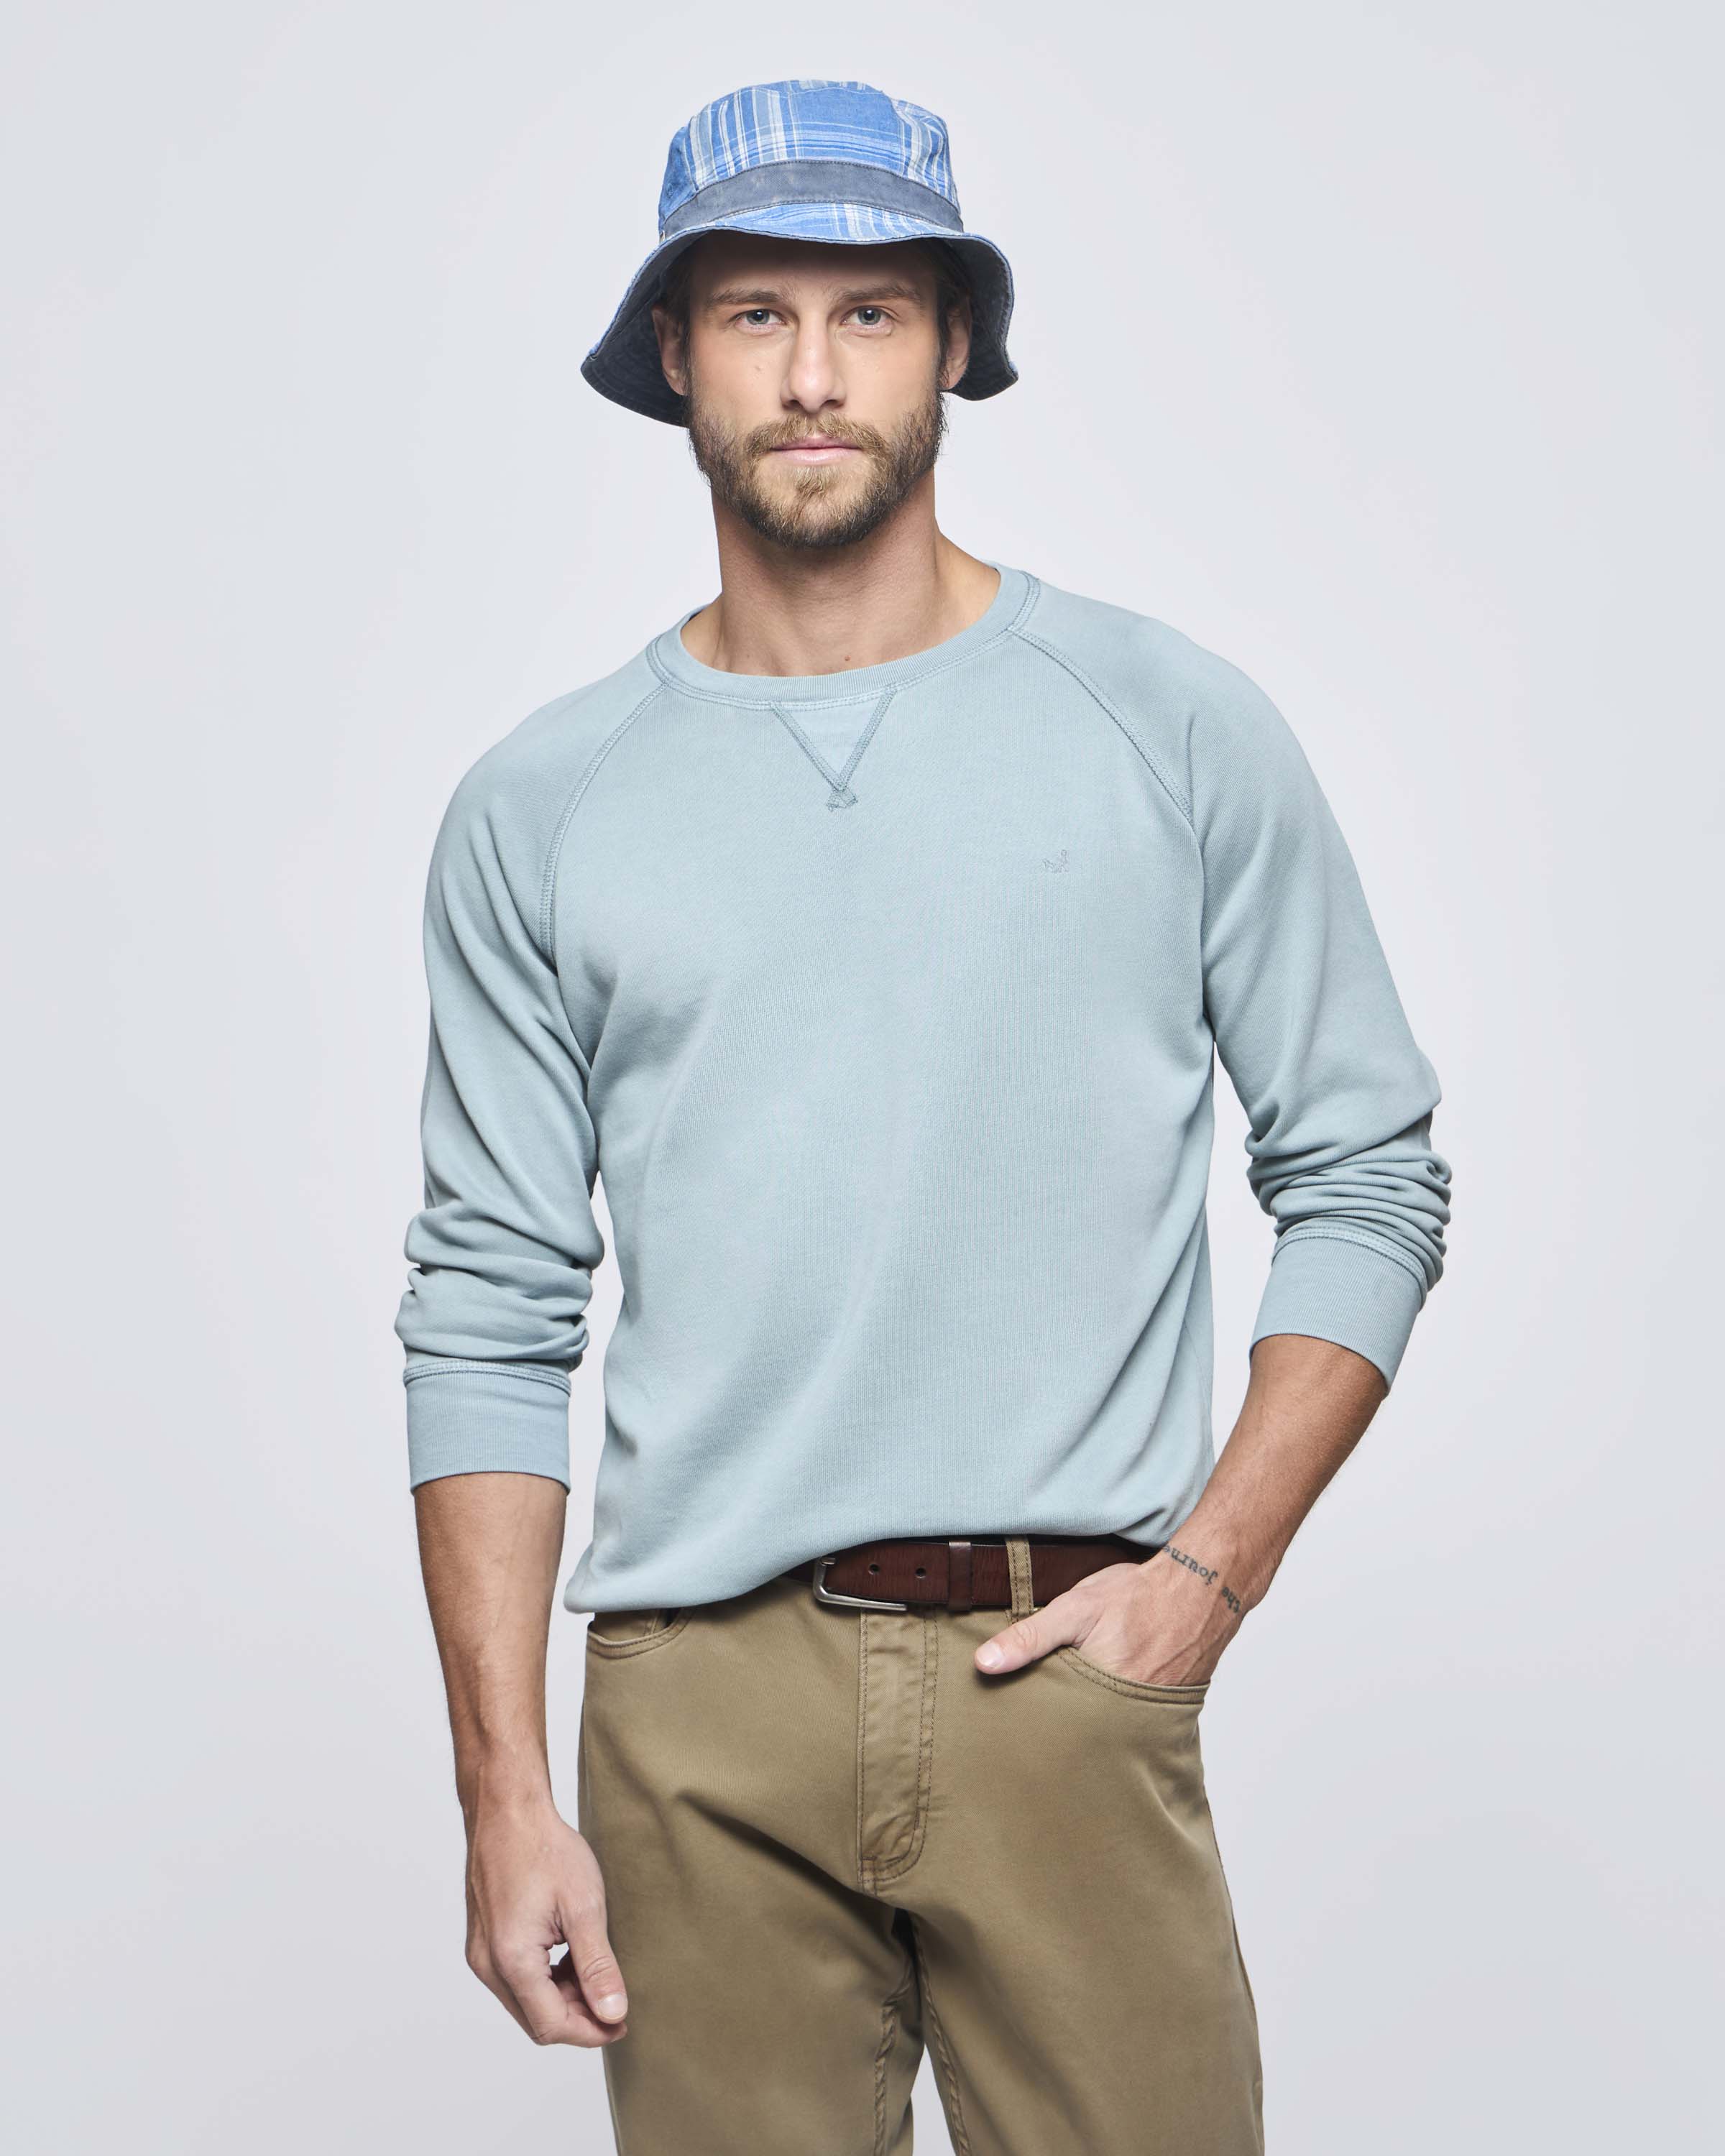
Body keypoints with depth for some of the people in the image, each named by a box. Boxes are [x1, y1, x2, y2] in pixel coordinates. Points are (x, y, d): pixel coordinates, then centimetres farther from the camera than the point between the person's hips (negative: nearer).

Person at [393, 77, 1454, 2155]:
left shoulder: (1175, 726, 3)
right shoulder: (540, 808, 6)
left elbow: (1365, 1180, 5)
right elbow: (489, 1317, 5)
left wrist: (1208, 1568, -6)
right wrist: (502, 1792, -1)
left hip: (1065, 1675, -1)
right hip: (699, 1698, 1)